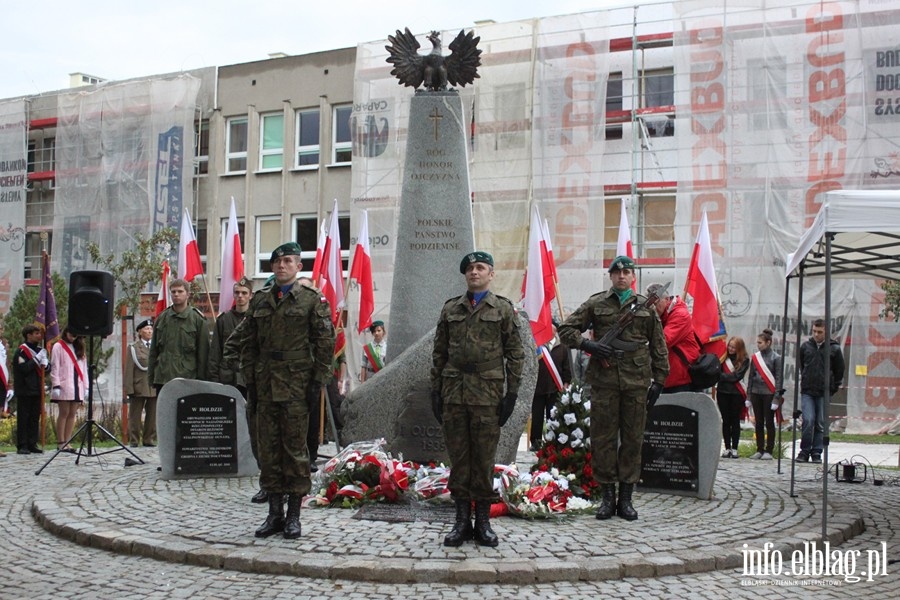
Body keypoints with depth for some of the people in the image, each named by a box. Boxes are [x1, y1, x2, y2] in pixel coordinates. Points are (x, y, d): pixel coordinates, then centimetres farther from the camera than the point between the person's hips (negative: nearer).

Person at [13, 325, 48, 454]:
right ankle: (21, 446, -1)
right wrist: (37, 359, -15)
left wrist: (45, 363, -6)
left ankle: (32, 444, 10)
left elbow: (48, 367, 16)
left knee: (35, 418, 6)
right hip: (24, 389, -6)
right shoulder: (21, 351, -6)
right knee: (23, 418, -3)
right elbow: (24, 368, -16)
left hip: (37, 389, 6)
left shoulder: (40, 350, 14)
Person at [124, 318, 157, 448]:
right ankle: (133, 441, 10)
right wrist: (129, 388, -8)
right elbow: (129, 369, -1)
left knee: (152, 415, 4)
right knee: (135, 416, 3)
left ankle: (149, 440, 12)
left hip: (155, 387, 2)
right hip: (138, 387, -2)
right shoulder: (133, 347, 5)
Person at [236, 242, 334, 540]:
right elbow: (247, 343, 15)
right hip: (266, 386, 5)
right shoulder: (259, 301, 13)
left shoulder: (313, 300, 0)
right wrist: (250, 378, 7)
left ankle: (294, 515, 7)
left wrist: (318, 382, -9)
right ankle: (274, 513, 16)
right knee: (268, 448, 7)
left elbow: (325, 343, -3)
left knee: (295, 448, -1)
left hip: (297, 384, -4)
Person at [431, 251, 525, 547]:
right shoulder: (450, 308, 12)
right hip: (454, 392, 2)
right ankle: (462, 520, 14)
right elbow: (439, 352, 13)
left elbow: (515, 354, 2)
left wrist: (512, 393, -4)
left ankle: (483, 521, 12)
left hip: (487, 393, -2)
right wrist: (435, 390, 6)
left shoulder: (504, 309, 5)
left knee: (484, 458, 2)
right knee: (458, 457, 5)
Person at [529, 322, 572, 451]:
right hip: (537, 388, -1)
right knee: (537, 417, 4)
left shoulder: (562, 348, 9)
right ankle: (535, 442, 11)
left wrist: (565, 385, 4)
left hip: (555, 390, 1)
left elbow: (566, 369, 10)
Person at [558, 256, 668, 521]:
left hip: (637, 382, 1)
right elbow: (566, 329, 7)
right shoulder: (595, 304, 7)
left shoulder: (646, 307, 11)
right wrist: (587, 345, -10)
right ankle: (607, 496, 11)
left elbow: (658, 347, 14)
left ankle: (626, 498, 13)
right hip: (604, 381, -1)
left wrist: (658, 380, 7)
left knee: (632, 439, 4)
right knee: (603, 438, 1)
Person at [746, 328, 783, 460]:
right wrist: (749, 395, 10)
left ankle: (769, 451, 5)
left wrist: (777, 397, -12)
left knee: (769, 423, 0)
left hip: (769, 394, -4)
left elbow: (779, 378, -6)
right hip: (756, 393, 5)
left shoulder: (776, 358, -4)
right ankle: (760, 450, 13)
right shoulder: (755, 357, 8)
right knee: (759, 423, 8)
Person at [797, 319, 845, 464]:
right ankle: (804, 451, 1)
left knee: (821, 424, 3)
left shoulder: (834, 348, 2)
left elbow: (839, 371, 9)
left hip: (824, 393, 0)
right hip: (807, 392, 0)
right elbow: (800, 366, 18)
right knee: (808, 421, -10)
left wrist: (833, 388, 6)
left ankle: (817, 453, 11)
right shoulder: (805, 346, 6)